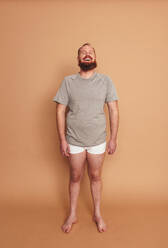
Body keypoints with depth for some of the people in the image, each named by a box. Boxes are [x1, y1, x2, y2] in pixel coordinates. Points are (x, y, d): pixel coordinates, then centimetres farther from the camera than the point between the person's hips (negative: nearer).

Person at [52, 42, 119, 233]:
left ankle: (97, 214, 36)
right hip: (74, 140, 0)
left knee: (95, 177, 14)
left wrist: (113, 138, -4)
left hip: (98, 140, 0)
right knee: (75, 177, 14)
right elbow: (60, 111, -4)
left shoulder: (105, 81, -3)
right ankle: (72, 215, 35)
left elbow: (114, 110, -2)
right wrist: (62, 140, -7)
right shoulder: (68, 81, -4)